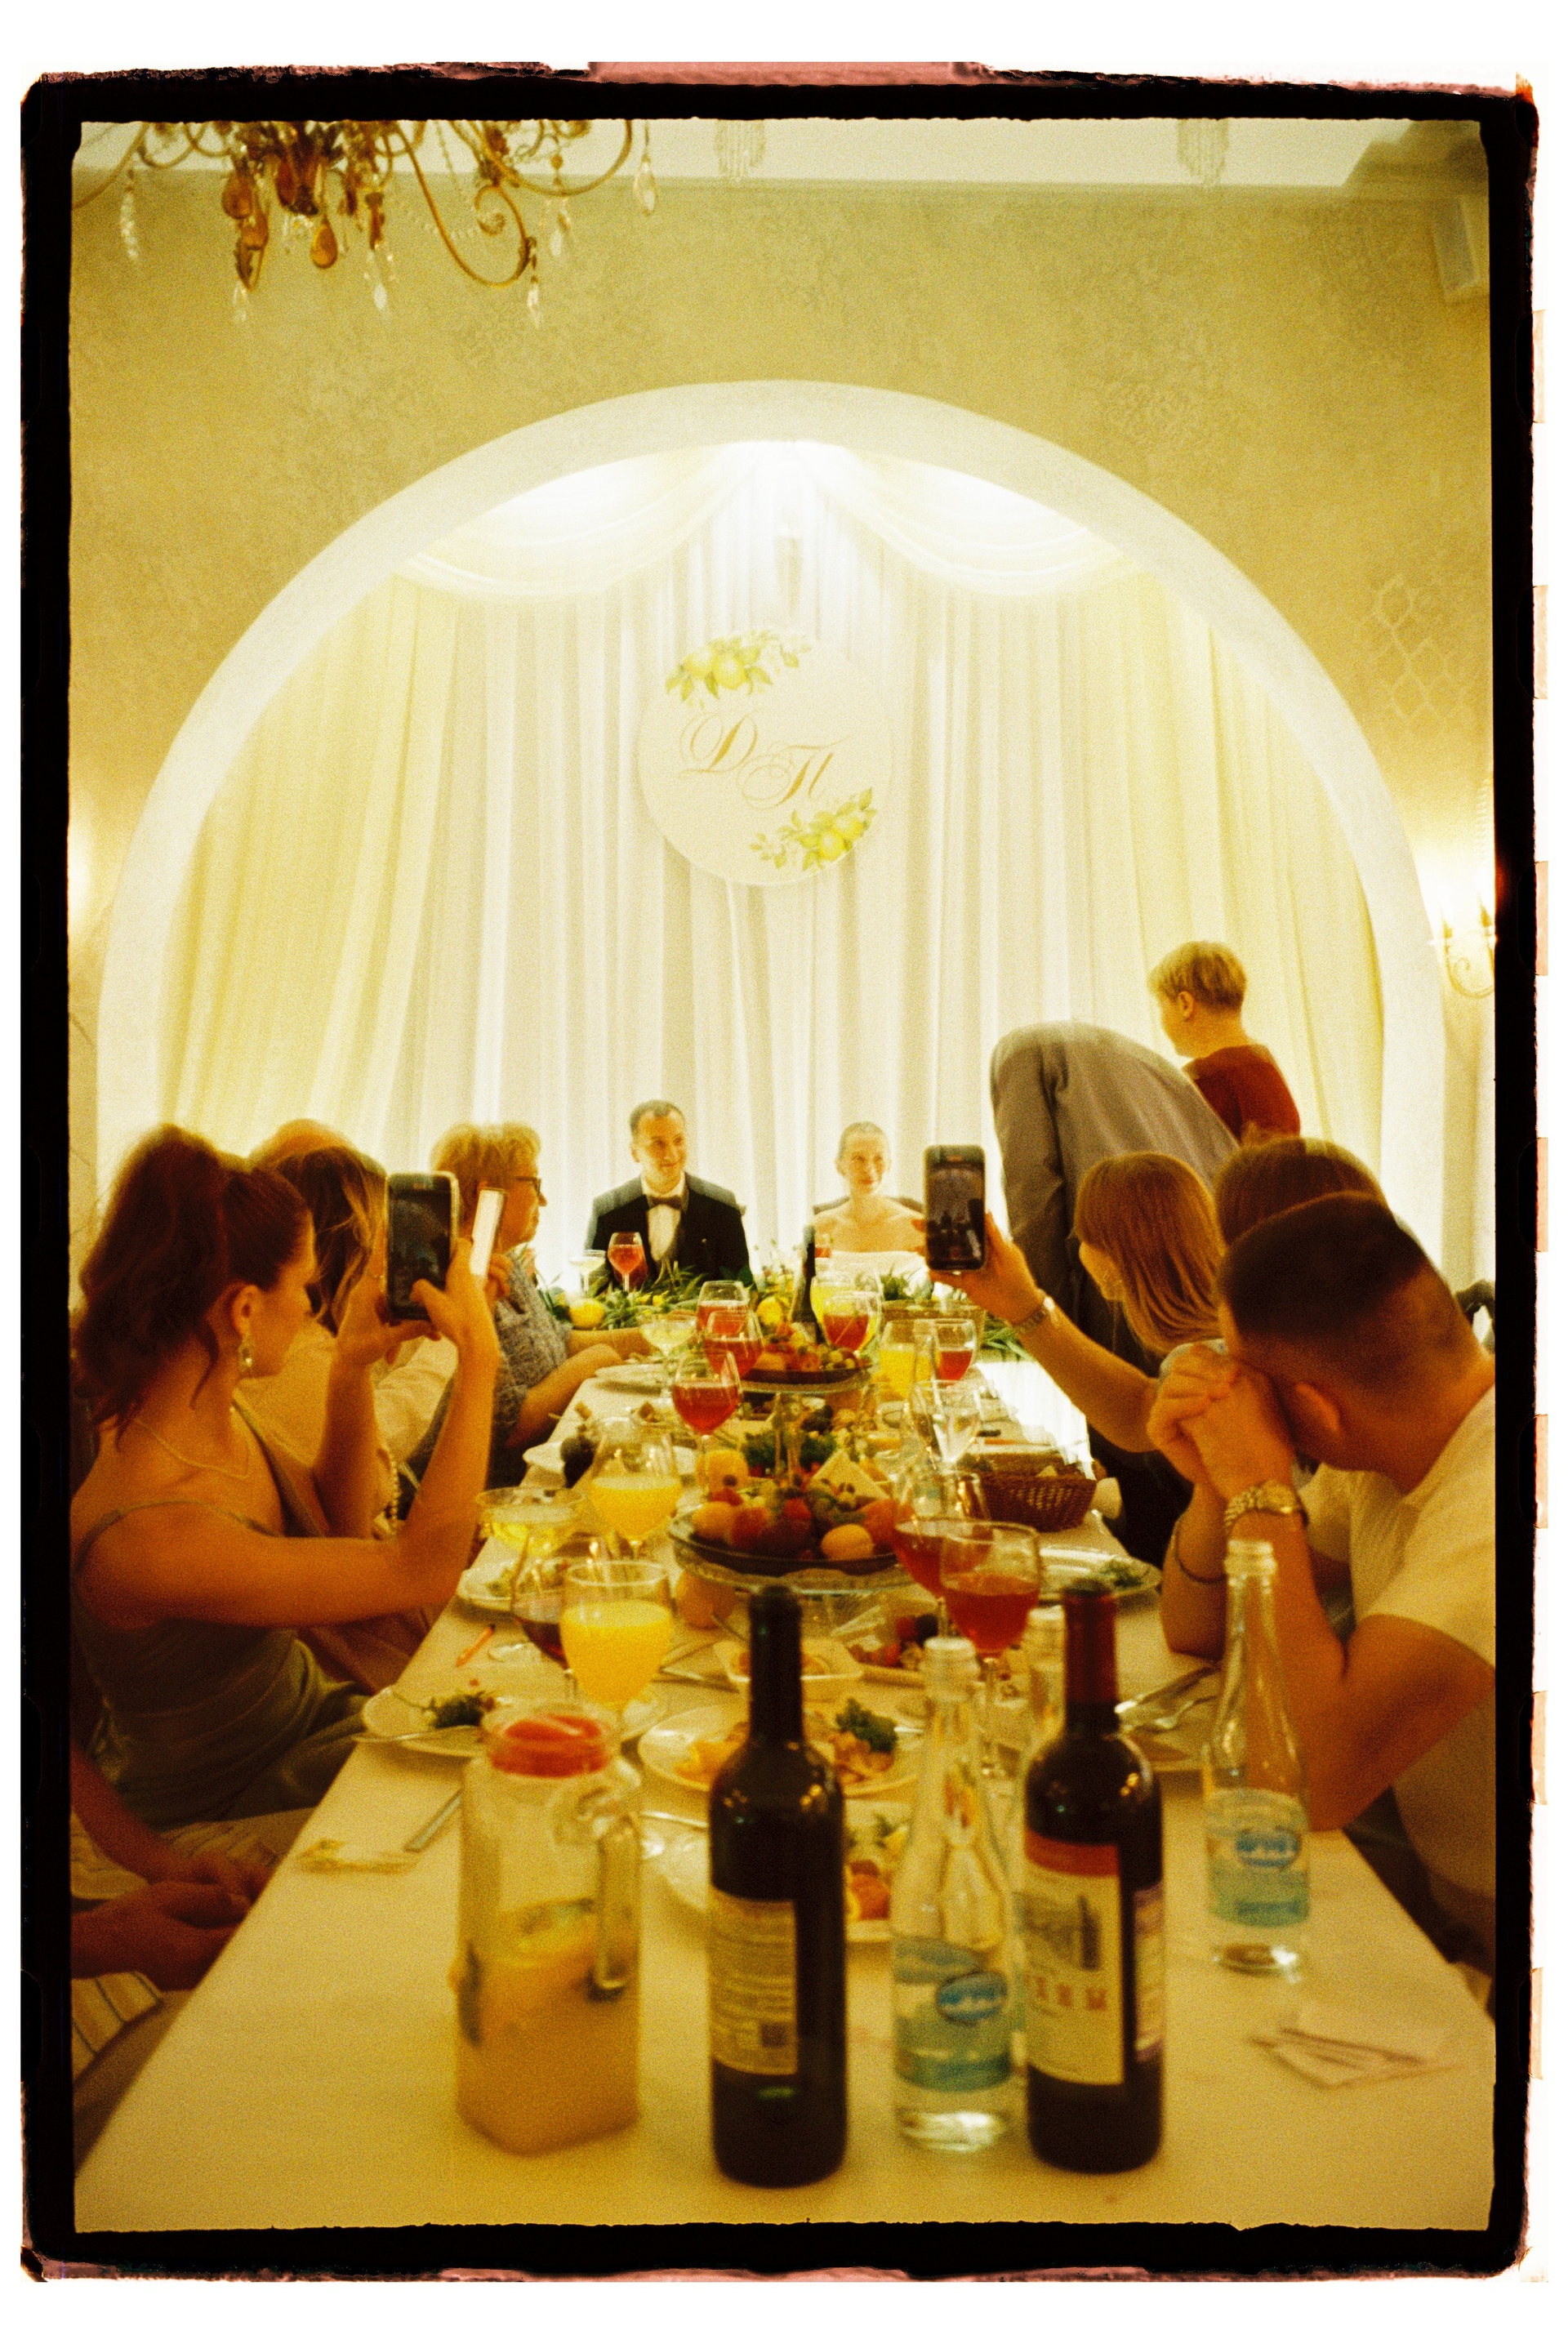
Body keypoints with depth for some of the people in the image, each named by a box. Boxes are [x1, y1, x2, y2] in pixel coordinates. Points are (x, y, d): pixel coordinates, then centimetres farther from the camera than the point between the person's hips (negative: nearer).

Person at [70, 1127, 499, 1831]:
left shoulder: (214, 1415, -9)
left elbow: (341, 1524, 8)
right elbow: (422, 1566, -32)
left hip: (303, 1706, 7)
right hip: (217, 1814, -7)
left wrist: (351, 1373, -6)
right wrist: (478, 1356, -28)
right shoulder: (142, 1534, -36)